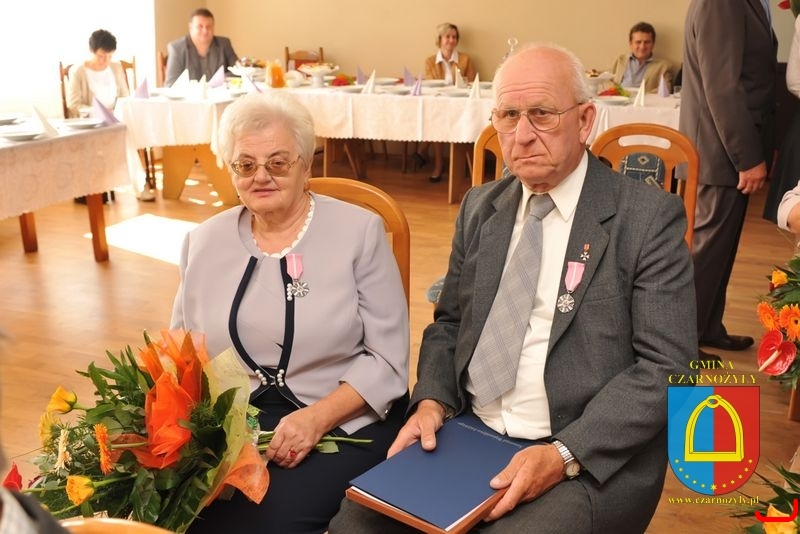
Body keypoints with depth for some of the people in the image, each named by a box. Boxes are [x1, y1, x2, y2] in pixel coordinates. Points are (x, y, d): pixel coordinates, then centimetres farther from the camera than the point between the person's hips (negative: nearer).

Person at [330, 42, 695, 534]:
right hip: (466, 434, 4)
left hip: (593, 458, -3)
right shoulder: (479, 207, 9)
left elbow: (668, 367, -10)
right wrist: (432, 401, -4)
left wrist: (565, 455, -20)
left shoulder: (649, 217, -7)